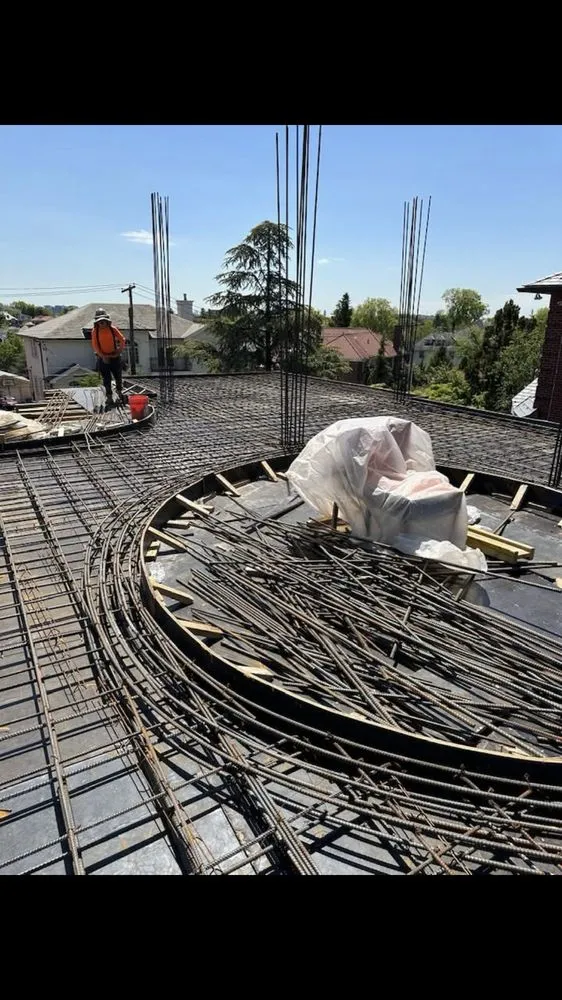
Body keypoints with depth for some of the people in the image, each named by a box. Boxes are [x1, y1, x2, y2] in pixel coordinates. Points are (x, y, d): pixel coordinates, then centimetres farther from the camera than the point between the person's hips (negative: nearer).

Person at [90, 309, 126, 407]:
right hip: (103, 358, -1)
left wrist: (119, 352, -7)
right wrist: (102, 356, -12)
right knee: (106, 379, 1)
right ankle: (109, 396, 8)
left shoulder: (112, 329, -3)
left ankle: (119, 392, 32)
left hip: (114, 356, 1)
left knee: (118, 376, 9)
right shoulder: (95, 331, -4)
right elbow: (95, 345, -4)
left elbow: (122, 340, 0)